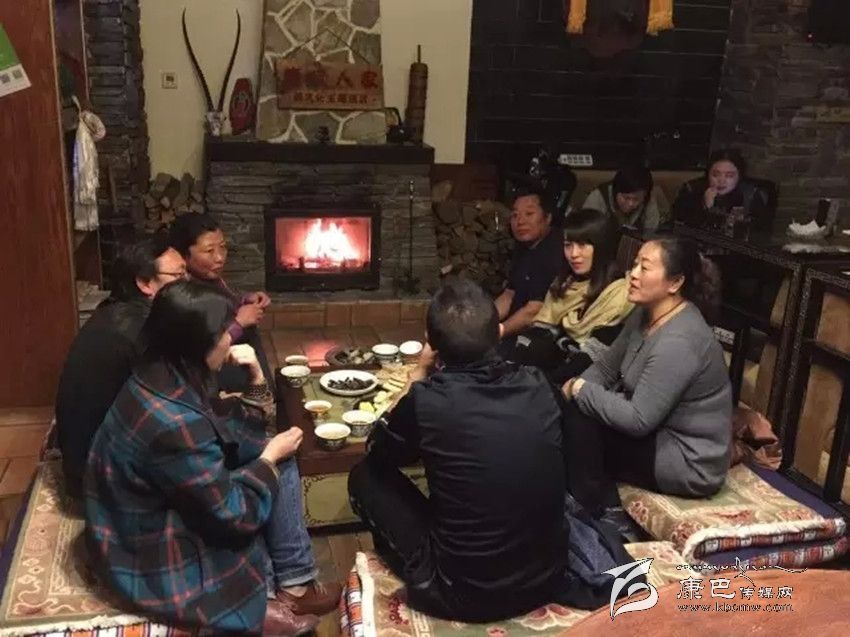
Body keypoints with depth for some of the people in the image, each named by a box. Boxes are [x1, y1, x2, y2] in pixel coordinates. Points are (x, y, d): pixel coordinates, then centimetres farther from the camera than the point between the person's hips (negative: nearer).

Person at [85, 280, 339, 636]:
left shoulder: (165, 378, -4)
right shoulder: (172, 423, -33)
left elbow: (233, 429, 9)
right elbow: (234, 514, -24)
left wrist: (255, 373, -6)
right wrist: (271, 455, -10)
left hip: (164, 512, 9)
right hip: (155, 560, -9)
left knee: (278, 466, 6)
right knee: (278, 468, -3)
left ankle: (292, 584, 10)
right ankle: (286, 590, 12)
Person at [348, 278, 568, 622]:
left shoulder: (428, 400, -21)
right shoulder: (538, 386, -8)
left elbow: (377, 451, 2)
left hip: (465, 595, -5)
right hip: (546, 578, 5)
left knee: (365, 476, 10)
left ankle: (420, 574, 27)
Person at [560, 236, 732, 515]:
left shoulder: (678, 342, -29)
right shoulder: (646, 315, 1)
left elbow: (638, 421, -29)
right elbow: (605, 368, 9)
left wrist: (581, 390, -18)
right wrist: (570, 389, -10)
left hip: (690, 463, -9)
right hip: (660, 432, 9)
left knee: (581, 421, -18)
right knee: (577, 407, 2)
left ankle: (596, 514, 0)